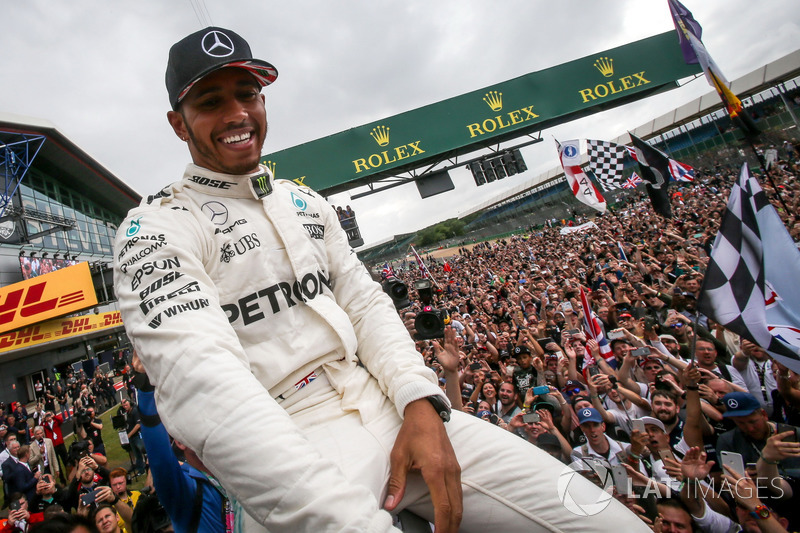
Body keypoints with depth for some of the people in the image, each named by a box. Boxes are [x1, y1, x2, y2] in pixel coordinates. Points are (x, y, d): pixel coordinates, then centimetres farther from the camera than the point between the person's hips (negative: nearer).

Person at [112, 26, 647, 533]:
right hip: (287, 447, -4)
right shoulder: (156, 228, -5)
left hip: (388, 408, 5)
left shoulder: (304, 201, 15)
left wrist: (421, 403, -8)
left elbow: (365, 302, 10)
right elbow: (201, 380, -21)